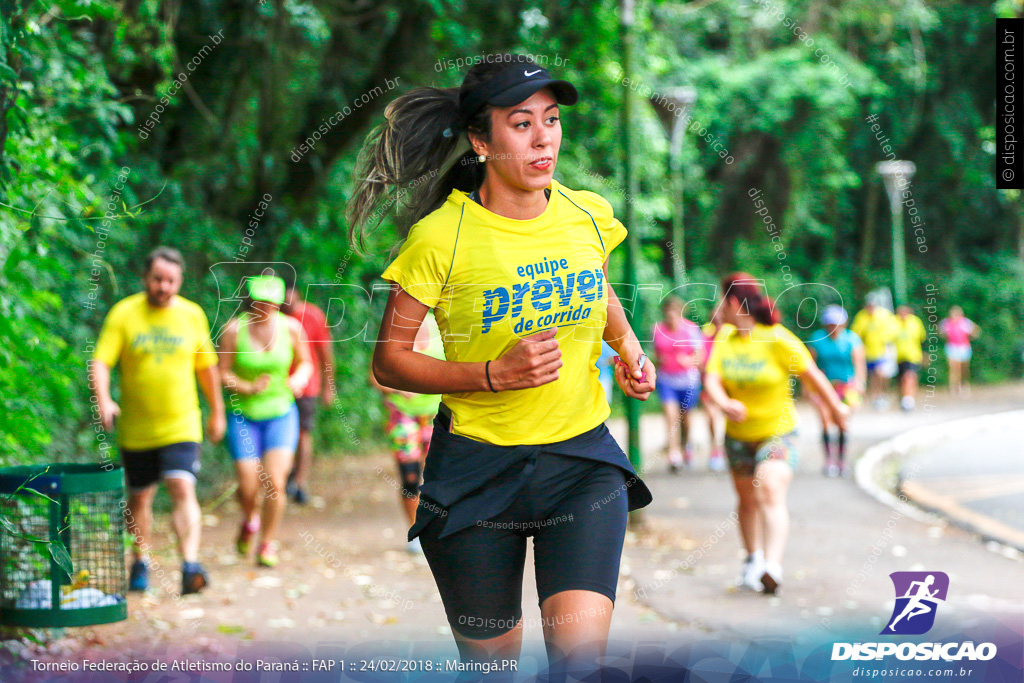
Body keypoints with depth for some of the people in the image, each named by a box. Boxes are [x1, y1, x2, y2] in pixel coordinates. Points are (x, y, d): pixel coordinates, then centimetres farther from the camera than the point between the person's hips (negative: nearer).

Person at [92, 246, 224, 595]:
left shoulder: (192, 315, 2)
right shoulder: (123, 314, -4)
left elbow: (206, 367, 14)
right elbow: (99, 363, -12)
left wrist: (217, 412, 20)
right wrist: (103, 401, -29)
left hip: (181, 426, 0)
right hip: (136, 429, 1)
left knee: (183, 490, -18)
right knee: (140, 498, 13)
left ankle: (190, 565, -26)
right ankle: (140, 562, 34)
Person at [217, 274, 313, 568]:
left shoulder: (291, 327, -3)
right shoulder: (234, 329, -10)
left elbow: (305, 364, 11)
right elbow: (222, 373, -6)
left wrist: (299, 379, -11)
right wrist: (247, 388, -23)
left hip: (281, 414, 1)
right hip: (243, 415, -1)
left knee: (275, 484, -12)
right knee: (248, 488, -6)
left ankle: (268, 544, 8)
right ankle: (249, 520, 30)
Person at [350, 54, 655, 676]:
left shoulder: (588, 214, 1)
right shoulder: (441, 238, -12)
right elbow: (389, 361, -7)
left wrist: (628, 344, 5)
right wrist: (494, 374, -19)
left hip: (583, 460, 2)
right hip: (478, 468, -2)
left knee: (580, 648, -20)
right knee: (492, 659, 11)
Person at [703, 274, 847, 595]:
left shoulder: (777, 339, -17)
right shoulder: (724, 338, -2)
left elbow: (811, 375, -7)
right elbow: (712, 379, -13)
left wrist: (836, 408, 2)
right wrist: (724, 403, -35)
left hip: (778, 431, -5)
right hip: (738, 434, 5)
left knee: (770, 492, -25)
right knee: (747, 499, 17)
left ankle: (773, 566, -37)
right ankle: (753, 558, 40)